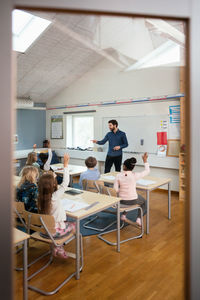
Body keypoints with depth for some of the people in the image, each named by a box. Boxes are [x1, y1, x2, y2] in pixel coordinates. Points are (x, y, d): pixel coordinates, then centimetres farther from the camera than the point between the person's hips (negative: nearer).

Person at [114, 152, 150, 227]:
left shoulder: (118, 176, -14)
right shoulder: (135, 176, -18)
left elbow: (115, 190, -12)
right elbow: (147, 171, -4)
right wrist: (145, 161, 5)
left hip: (121, 201, 2)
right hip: (133, 201, -2)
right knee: (144, 202, 30)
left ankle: (123, 215, 33)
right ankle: (139, 218, 14)